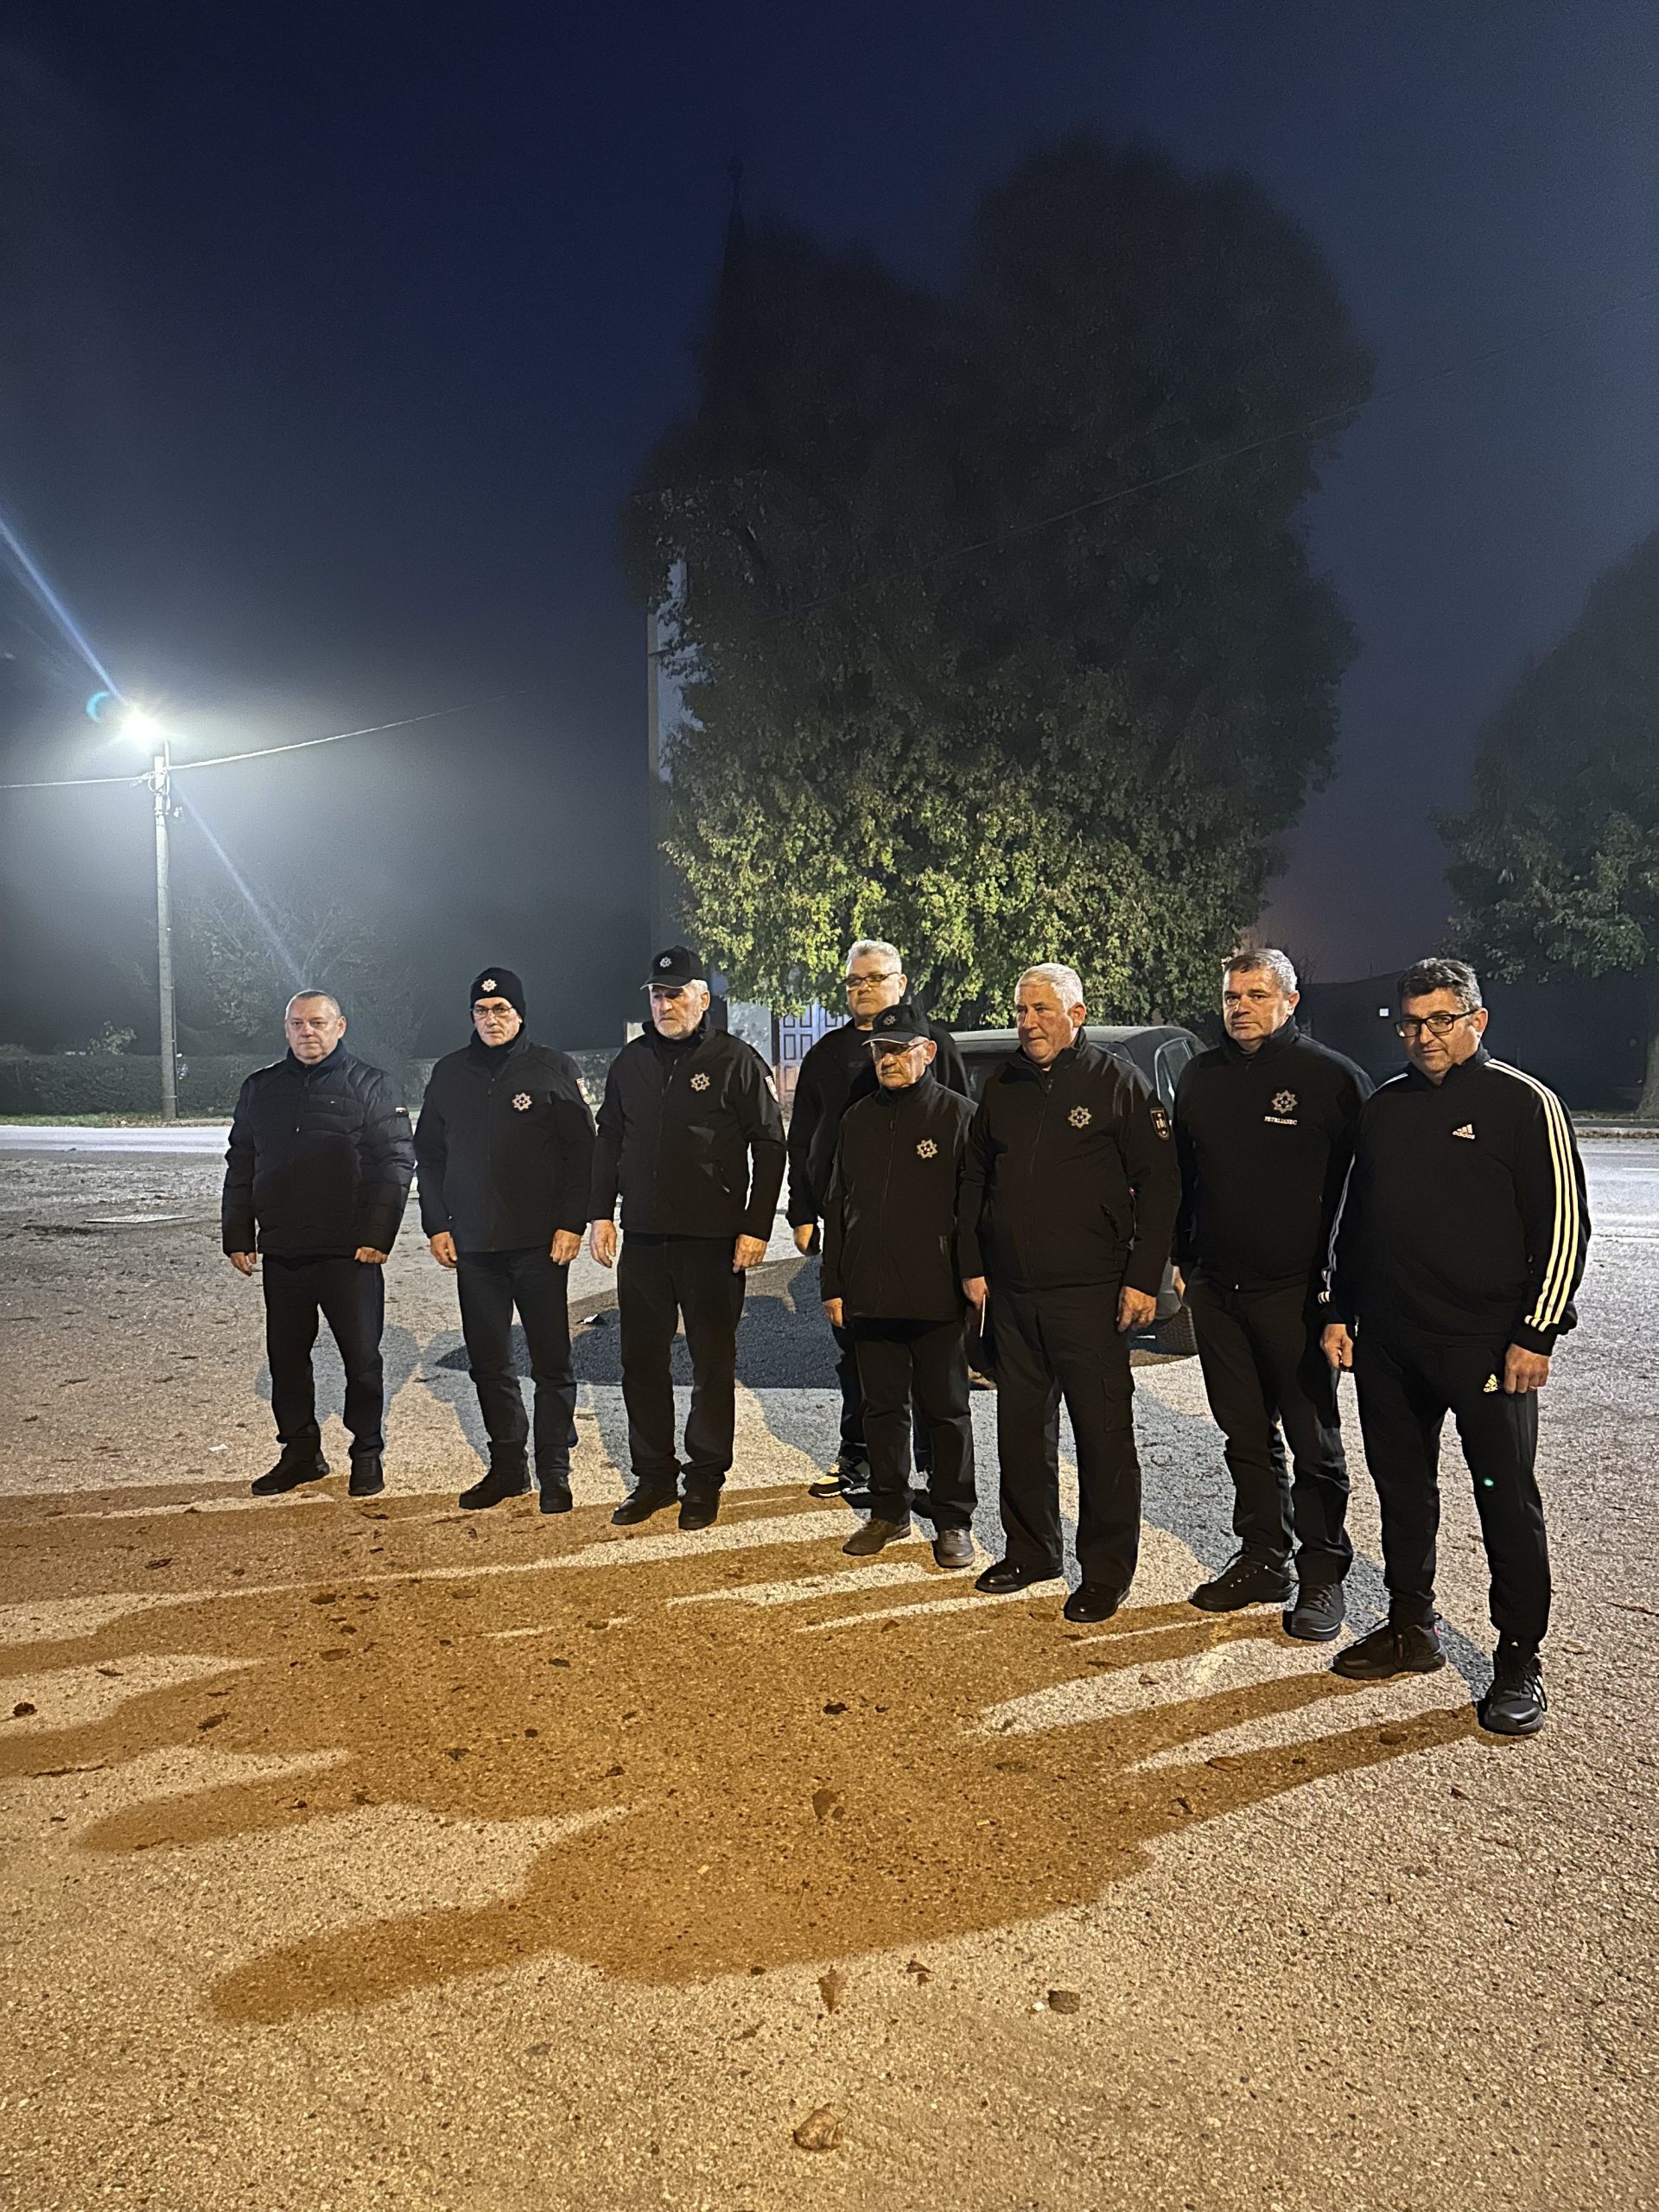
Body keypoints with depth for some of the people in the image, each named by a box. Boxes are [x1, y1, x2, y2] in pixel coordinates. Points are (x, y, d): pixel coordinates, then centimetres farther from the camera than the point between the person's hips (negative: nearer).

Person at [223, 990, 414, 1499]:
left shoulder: (369, 1085, -1)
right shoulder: (260, 1089, 12)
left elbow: (396, 1161, -5)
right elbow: (239, 1167, 16)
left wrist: (376, 1236, -12)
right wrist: (237, 1237, 8)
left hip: (349, 1252, -4)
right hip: (281, 1253, 4)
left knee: (361, 1356, 2)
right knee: (285, 1356, 11)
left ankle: (367, 1454, 16)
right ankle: (300, 1452, 25)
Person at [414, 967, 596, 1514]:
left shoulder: (553, 1069, 0)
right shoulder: (449, 1073, 12)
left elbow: (581, 1151, -2)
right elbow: (429, 1154, 16)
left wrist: (571, 1224, -9)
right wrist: (436, 1225, 7)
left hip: (541, 1243, -4)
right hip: (473, 1244, 4)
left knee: (551, 1363, 1)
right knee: (488, 1364, 10)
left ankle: (553, 1472, 11)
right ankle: (506, 1467, 23)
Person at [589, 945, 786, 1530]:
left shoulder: (737, 1060, -4)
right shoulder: (630, 1062, 12)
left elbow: (769, 1147, -4)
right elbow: (608, 1141, 18)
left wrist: (756, 1228, -9)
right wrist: (600, 1213, 9)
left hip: (713, 1240, -4)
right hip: (642, 1238, 5)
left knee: (713, 1362, 6)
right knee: (641, 1360, 9)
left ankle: (705, 1478, 19)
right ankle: (653, 1475, 23)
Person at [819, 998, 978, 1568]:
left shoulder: (957, 1115, -4)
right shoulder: (859, 1119, 11)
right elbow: (837, 1205, 14)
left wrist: (972, 1280, -10)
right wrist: (833, 1284, 10)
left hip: (936, 1299, -5)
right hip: (869, 1295, 5)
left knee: (945, 1410, 8)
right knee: (882, 1407, 14)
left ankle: (952, 1521, 20)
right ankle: (889, 1511, 28)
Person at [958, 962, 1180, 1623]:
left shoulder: (1119, 1084, -4)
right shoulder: (1003, 1086, 11)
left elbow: (1159, 1185, -6)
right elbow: (973, 1179, 17)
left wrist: (1142, 1279, -11)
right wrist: (973, 1264, 10)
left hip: (1089, 1294, -5)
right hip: (1011, 1294, 5)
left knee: (1102, 1432, 2)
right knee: (1020, 1426, 14)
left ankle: (1106, 1571, 15)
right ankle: (1030, 1550, 29)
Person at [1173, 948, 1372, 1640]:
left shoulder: (1331, 1077, -6)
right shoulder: (1200, 1077, 10)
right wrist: (1184, 1260, 14)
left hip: (1295, 1291, -5)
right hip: (1216, 1290, 5)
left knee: (1313, 1441, 5)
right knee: (1246, 1435, 14)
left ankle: (1323, 1575, 19)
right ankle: (1263, 1560, 27)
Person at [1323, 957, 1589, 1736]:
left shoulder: (1523, 1103, -5)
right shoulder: (1384, 1108, 12)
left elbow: (1563, 1224, -7)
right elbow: (1355, 1220, 18)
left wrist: (1537, 1332, -11)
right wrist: (1340, 1312, 14)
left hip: (1487, 1347, -5)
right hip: (1388, 1343, 6)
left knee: (1508, 1502, 3)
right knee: (1402, 1489, 14)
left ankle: (1520, 1662, 17)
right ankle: (1411, 1628, 30)